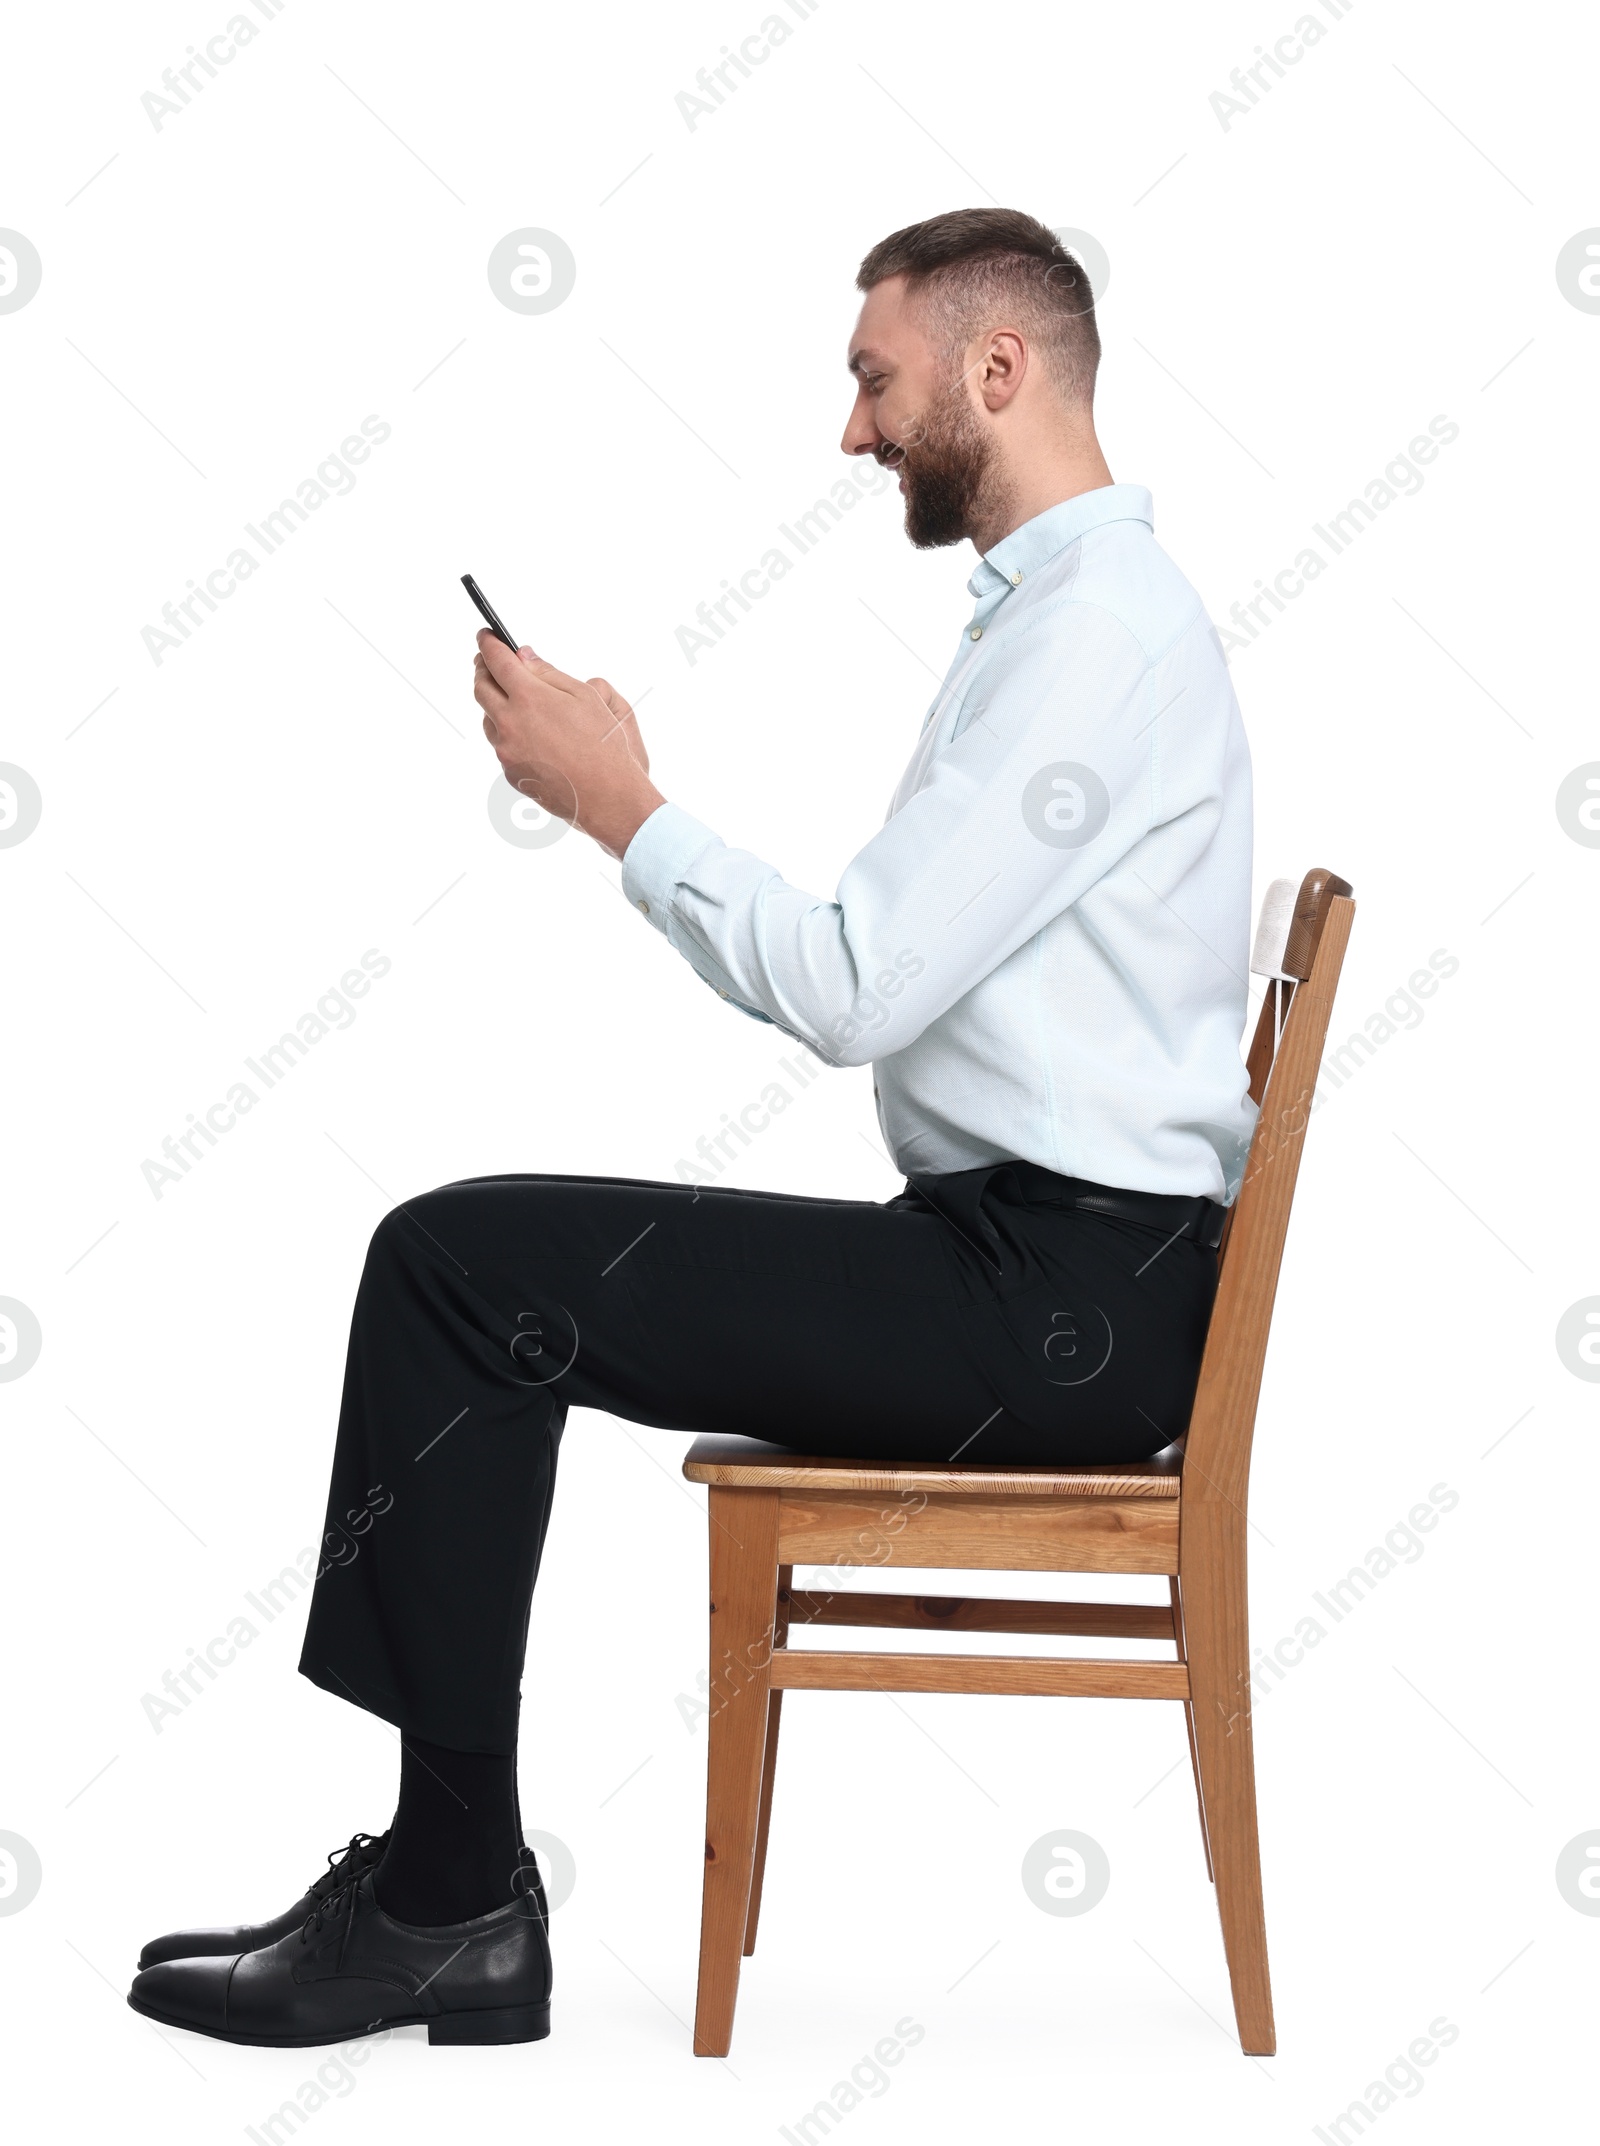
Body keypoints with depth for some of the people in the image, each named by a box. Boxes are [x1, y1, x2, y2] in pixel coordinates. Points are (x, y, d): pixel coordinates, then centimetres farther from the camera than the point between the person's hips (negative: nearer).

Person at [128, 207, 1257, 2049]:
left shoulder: (1097, 627, -14)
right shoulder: (1066, 614, 19)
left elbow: (856, 989, -19)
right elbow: (875, 980, 16)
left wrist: (621, 804, -9)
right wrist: (620, 808, 10)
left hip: (1063, 1295, -10)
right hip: (1032, 1261, 10)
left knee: (464, 1265, -13)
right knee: (468, 1258, 6)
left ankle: (450, 1896, -2)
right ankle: (442, 1888, 6)